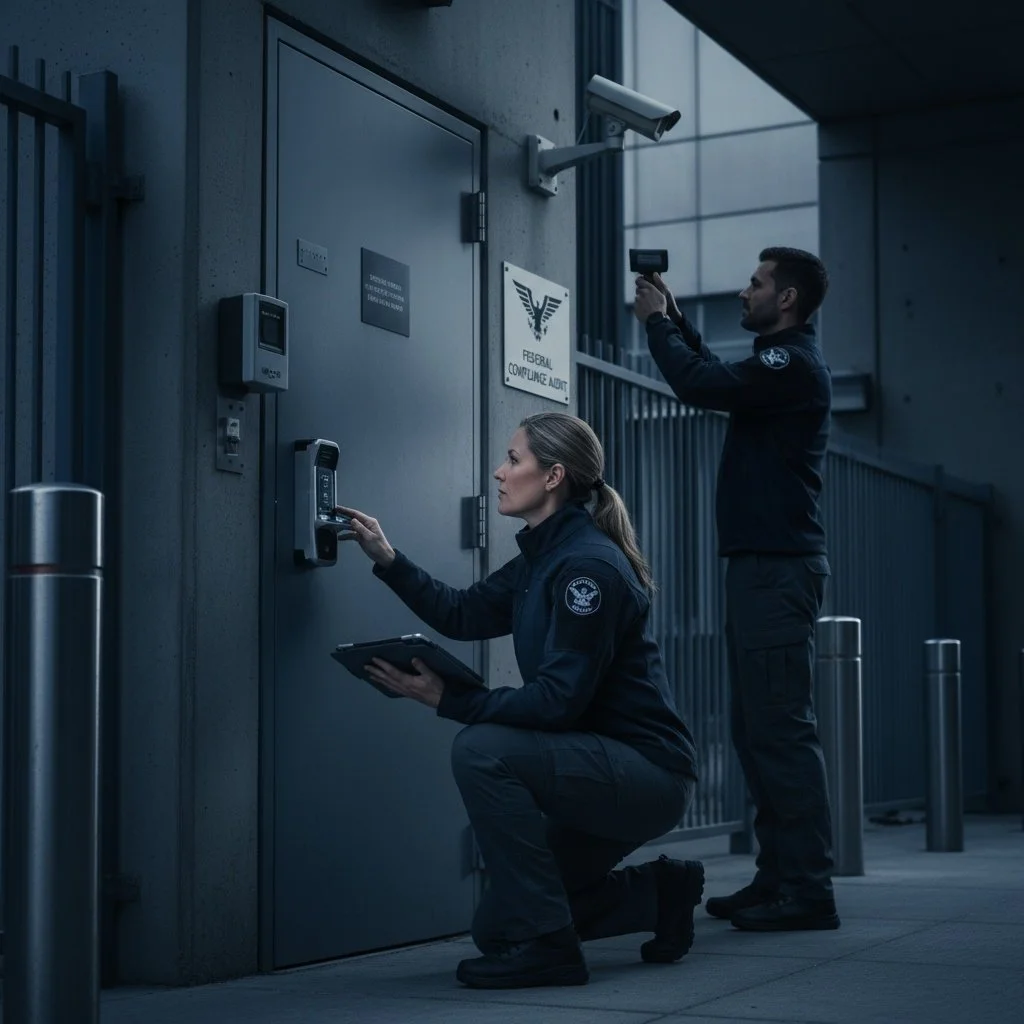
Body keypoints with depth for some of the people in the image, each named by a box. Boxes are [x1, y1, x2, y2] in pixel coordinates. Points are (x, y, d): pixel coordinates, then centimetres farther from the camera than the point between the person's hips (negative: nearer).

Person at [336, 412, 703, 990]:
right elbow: (463, 615, 15)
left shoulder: (588, 565, -20)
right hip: (608, 769, 10)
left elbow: (559, 699, -26)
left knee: (482, 751, -27)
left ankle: (543, 945, -17)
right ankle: (658, 893, 21)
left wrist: (448, 699, -25)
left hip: (648, 772, -9)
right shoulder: (543, 557, 9)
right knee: (499, 921, 10)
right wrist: (387, 559, 8)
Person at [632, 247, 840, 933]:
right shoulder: (780, 362, 20)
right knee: (758, 729, 11)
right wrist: (671, 316, 23)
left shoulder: (793, 363, -11)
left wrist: (656, 321, -5)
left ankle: (808, 890, -9)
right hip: (762, 564, 11)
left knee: (781, 729, -11)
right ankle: (777, 878, 16)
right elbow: (715, 374, 32)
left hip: (780, 568, -11)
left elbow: (700, 384, -20)